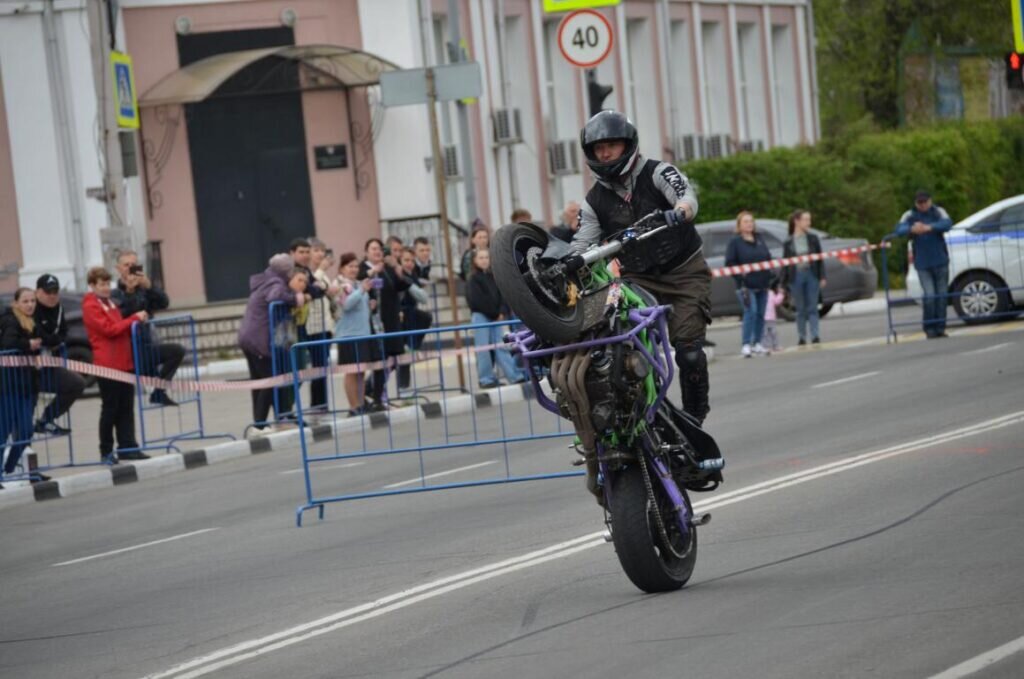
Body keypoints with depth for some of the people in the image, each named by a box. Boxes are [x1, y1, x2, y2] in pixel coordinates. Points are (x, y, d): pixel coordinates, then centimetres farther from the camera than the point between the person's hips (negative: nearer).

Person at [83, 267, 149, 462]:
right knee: (110, 408, -2)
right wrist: (134, 318, -15)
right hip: (107, 364, -8)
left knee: (126, 407, 6)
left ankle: (127, 447, 8)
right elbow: (109, 329, -17)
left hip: (124, 362, 8)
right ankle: (106, 451, 6)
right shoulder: (90, 307, -8)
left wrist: (137, 322, 6)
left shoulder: (111, 303, 18)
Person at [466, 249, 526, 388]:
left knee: (501, 347, 2)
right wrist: (494, 312, -7)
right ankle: (486, 379, -2)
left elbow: (502, 295, 11)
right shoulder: (473, 279, 0)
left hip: (495, 317, 4)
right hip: (481, 316, -4)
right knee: (483, 349, -5)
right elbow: (476, 300, -8)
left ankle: (515, 376, -2)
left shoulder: (493, 277, 14)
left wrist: (502, 312, -7)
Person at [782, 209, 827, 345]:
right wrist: (784, 283, 1)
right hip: (796, 277, 0)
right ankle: (802, 338, 10)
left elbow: (820, 259, 7)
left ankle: (815, 336, -4)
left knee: (812, 308, -2)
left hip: (811, 275, 0)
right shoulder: (789, 242, 2)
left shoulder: (813, 239, 5)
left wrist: (822, 277, 0)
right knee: (801, 309, 5)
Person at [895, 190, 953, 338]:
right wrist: (911, 229, -39)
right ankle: (929, 328, 0)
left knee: (942, 295, 3)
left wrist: (929, 227, -37)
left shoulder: (938, 212, 2)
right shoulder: (910, 215, 1)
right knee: (929, 296, -13)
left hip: (940, 261, 2)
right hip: (922, 263, -2)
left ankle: (940, 328, 15)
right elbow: (899, 229, -16)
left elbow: (947, 223, -19)